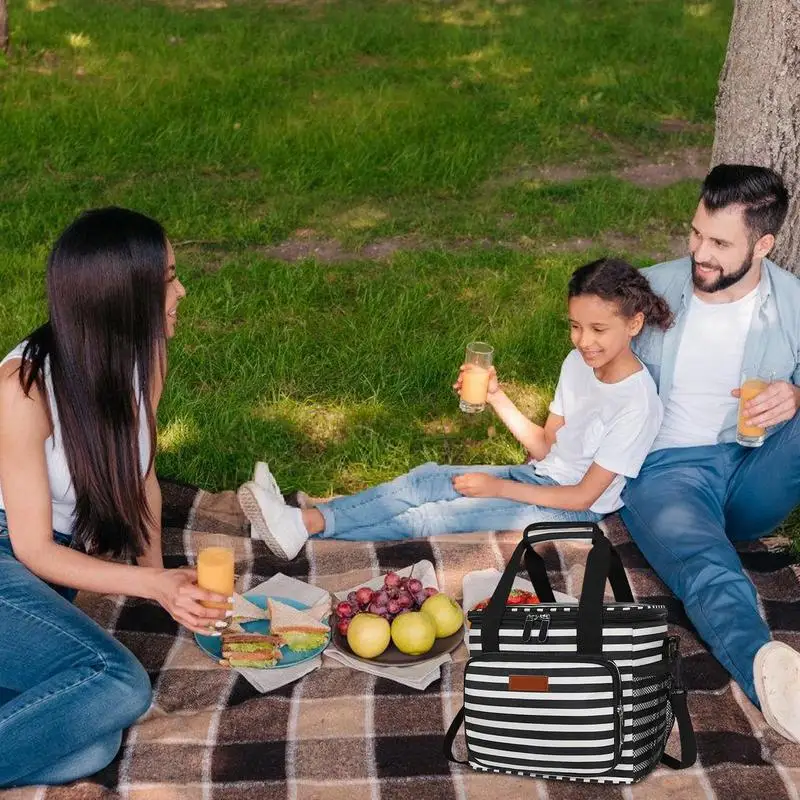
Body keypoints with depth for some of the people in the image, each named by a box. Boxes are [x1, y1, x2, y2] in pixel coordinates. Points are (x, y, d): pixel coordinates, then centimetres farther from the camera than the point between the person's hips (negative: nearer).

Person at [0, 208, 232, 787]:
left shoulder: (145, 356, -6)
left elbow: (141, 475, 10)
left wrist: (158, 575, -3)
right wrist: (153, 585, -29)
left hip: (69, 547, 6)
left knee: (91, 749, -19)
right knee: (120, 686, -29)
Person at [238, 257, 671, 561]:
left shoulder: (637, 403, -21)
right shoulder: (578, 363, 3)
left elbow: (584, 496, -18)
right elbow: (545, 446, 8)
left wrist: (499, 487, -16)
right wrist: (496, 397, -6)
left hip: (575, 509, -7)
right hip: (541, 476, 7)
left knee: (436, 516, -21)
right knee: (425, 480, -15)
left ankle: (308, 529, -25)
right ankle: (305, 520, -27)